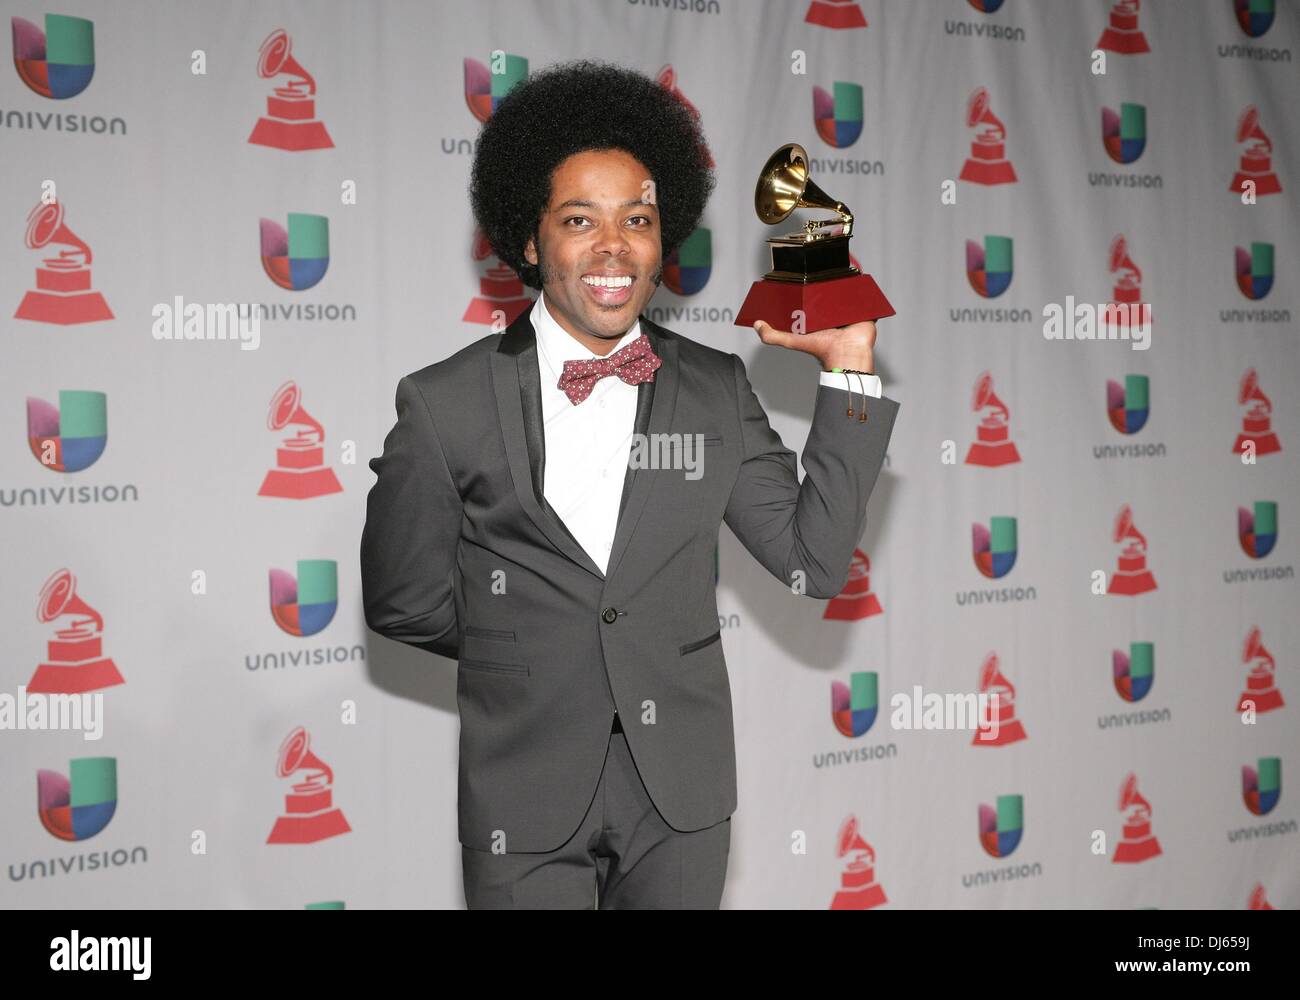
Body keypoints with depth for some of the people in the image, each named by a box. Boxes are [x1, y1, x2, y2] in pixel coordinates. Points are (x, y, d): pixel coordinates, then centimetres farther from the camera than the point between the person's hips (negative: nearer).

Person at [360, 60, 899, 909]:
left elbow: (813, 566, -5)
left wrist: (849, 366, -8)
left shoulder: (718, 391, 0)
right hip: (526, 799, -2)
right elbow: (406, 605, -1)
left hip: (683, 797, 3)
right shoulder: (445, 406, -8)